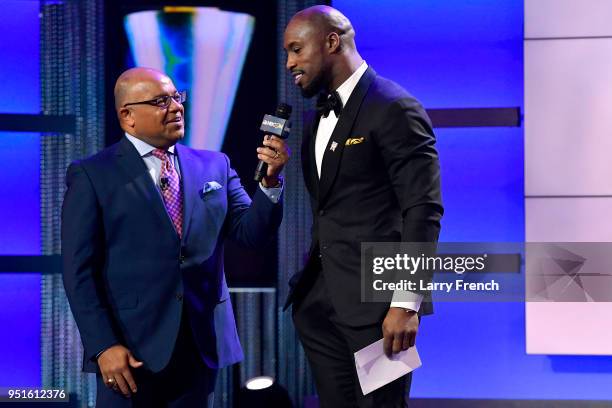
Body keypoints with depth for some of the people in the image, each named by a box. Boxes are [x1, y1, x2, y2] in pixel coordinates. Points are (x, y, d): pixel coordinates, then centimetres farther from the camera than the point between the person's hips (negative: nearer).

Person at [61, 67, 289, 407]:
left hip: (202, 345, 4)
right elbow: (79, 270, -6)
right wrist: (103, 346, -14)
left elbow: (251, 233, 4)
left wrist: (270, 179, -12)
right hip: (132, 349, -4)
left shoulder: (214, 166, 11)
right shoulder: (92, 175, -1)